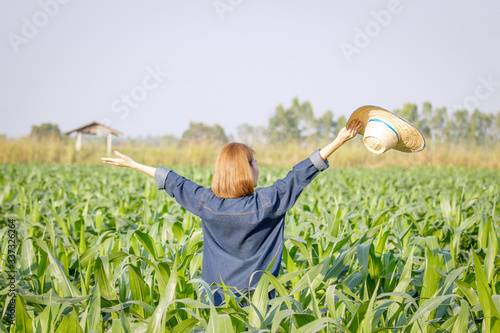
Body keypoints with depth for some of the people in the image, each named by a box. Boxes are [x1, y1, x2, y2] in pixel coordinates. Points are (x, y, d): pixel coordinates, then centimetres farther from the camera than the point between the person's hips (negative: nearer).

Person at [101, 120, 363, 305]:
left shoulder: (205, 203, -4)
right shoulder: (267, 203, -12)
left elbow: (172, 182, 8)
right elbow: (299, 175, -9)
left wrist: (132, 164, 22)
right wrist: (338, 142, -5)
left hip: (216, 297, 3)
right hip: (256, 299, -3)